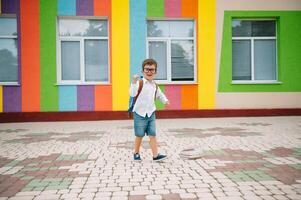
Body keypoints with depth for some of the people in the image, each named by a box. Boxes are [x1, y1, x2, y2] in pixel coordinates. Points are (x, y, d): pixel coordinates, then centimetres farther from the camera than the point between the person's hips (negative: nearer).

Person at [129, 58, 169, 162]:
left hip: (151, 114, 5)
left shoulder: (155, 85, 7)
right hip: (140, 114, -4)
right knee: (139, 136, 8)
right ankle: (136, 153, 27)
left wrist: (165, 100, 4)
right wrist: (134, 82, -40)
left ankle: (155, 155, 3)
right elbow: (132, 94, -27)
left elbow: (160, 95, 24)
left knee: (152, 135, 1)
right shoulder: (139, 83, -12)